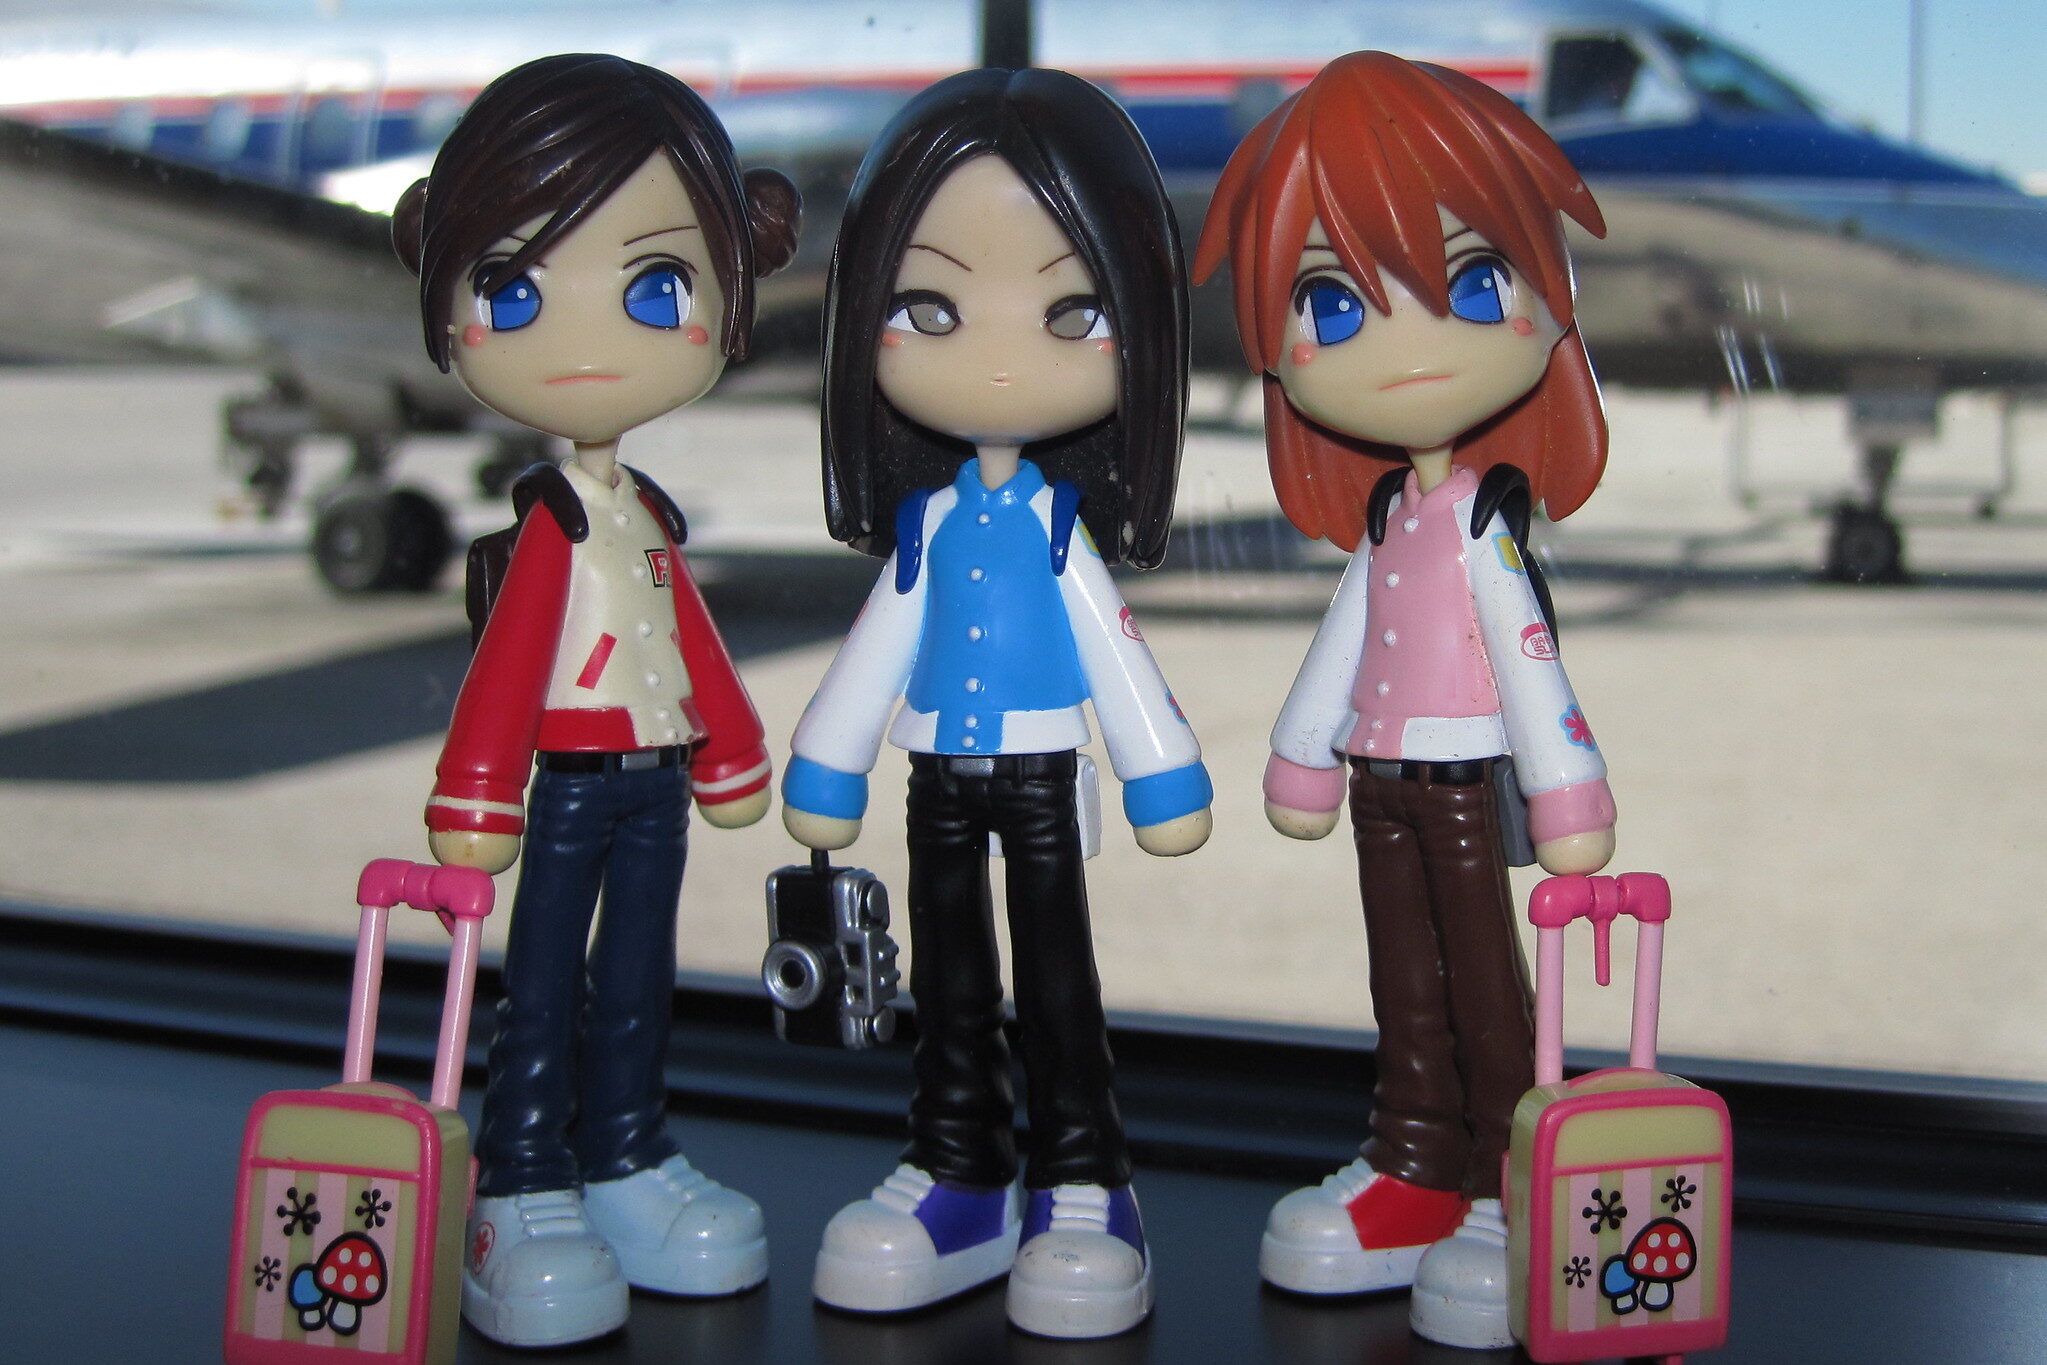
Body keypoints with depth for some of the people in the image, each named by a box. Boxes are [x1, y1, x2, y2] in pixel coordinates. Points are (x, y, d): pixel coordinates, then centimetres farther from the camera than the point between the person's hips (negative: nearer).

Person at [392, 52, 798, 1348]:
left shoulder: (650, 517, 5)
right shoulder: (550, 522, -13)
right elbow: (506, 660, -16)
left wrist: (733, 753, 20)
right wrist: (476, 795, -19)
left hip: (654, 777, 6)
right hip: (569, 779, -6)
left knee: (638, 977, 14)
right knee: (543, 985, 1)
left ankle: (628, 1165, 26)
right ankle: (524, 1203, 7)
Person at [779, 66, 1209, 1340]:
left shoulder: (1063, 524, -8)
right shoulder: (926, 521, 0)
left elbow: (1115, 646, -3)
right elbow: (879, 645, 8)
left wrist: (1164, 780, -3)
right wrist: (826, 775, 10)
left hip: (1041, 774, -3)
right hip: (942, 778, 4)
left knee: (1057, 975, 2)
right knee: (949, 980, 11)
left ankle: (1082, 1189, 11)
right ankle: (961, 1177, 23)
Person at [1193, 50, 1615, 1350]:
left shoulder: (1488, 516, -12)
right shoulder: (1385, 514, 6)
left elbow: (1528, 652, -14)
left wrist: (1566, 793, -15)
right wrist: (1303, 756, 22)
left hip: (1462, 778, -6)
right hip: (1383, 778, 7)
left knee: (1486, 984, 1)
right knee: (1406, 983, 14)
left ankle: (1507, 1196, 10)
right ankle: (1414, 1177, 24)